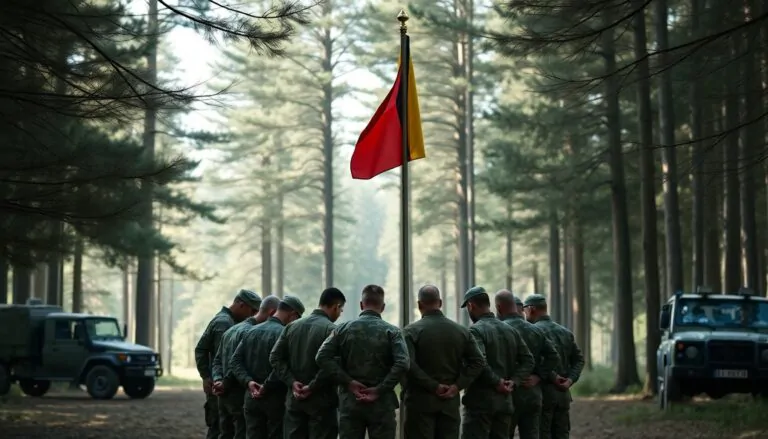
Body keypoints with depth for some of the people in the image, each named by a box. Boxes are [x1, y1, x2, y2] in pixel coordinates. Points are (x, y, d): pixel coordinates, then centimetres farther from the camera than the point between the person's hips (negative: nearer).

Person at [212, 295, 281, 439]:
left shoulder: (231, 330, 17)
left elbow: (217, 360, 15)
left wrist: (217, 380, 0)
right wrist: (225, 385, -8)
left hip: (224, 395, 9)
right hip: (241, 395, -9)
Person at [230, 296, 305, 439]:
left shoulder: (251, 331, 11)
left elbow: (236, 360, 6)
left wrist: (248, 381, -5)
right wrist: (266, 387, -13)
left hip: (251, 397, 6)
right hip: (275, 398, -6)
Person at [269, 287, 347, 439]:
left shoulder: (292, 326, 9)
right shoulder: (331, 329, -11)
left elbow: (275, 357, 4)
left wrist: (291, 381, -2)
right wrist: (312, 387, -13)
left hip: (294, 399, 6)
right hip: (320, 400, -6)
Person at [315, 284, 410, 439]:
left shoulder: (343, 329, 3)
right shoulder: (391, 331, -3)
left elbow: (322, 357, -7)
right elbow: (402, 363, -18)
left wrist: (349, 382, -7)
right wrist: (380, 390, -12)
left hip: (350, 402, 2)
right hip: (381, 403, -2)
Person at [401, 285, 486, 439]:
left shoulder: (411, 331, -6)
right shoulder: (461, 331, 6)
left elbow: (408, 365, -19)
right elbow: (478, 361, -1)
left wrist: (434, 386, -13)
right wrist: (457, 386, -4)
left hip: (421, 402, -4)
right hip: (450, 403, 4)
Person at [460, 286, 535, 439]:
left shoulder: (475, 330, -10)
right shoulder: (510, 331, 14)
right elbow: (528, 360, 10)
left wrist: (496, 382, -15)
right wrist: (514, 382, 0)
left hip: (480, 400, -7)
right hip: (505, 400, 7)